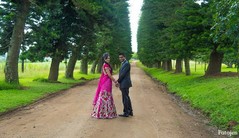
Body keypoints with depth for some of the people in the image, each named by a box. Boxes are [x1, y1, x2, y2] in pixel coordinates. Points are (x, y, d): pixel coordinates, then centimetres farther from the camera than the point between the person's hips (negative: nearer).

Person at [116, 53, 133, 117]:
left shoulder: (126, 63, -14)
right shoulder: (123, 63, 17)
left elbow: (123, 74, -18)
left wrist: (118, 81, -10)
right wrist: (119, 82, 6)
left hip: (125, 83, -10)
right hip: (124, 84, 10)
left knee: (125, 98, -4)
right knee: (126, 97, 14)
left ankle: (126, 113, 4)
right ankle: (130, 111, 23)